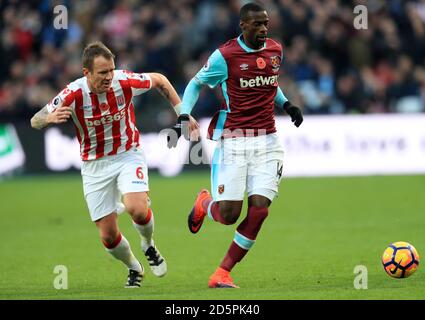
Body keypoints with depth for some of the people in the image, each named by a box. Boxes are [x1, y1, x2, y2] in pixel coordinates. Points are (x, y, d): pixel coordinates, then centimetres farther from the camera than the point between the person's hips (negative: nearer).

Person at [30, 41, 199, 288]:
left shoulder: (125, 81, -18)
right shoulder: (74, 94, -21)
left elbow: (160, 80, 2)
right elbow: (35, 121, -15)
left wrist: (181, 112, 2)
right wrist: (50, 118, -38)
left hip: (129, 156, 0)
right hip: (95, 166, 0)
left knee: (136, 209, -27)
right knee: (108, 235, -1)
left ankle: (149, 245, 8)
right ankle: (134, 268, 30)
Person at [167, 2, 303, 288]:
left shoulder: (276, 50, 8)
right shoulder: (225, 56, -7)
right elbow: (196, 84, 6)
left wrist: (287, 104, 11)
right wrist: (183, 119, -7)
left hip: (267, 141, 4)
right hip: (233, 142, -4)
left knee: (259, 209, -10)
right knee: (228, 215, -7)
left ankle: (223, 273, 2)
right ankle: (204, 203, 33)